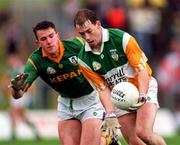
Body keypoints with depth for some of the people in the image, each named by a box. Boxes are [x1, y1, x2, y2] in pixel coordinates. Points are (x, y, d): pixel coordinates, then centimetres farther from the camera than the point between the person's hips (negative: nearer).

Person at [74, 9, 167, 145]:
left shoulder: (122, 38, -20)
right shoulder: (84, 59, -9)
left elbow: (142, 68, -19)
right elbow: (103, 88, -5)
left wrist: (142, 96, -31)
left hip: (143, 88, -4)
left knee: (143, 132, -24)